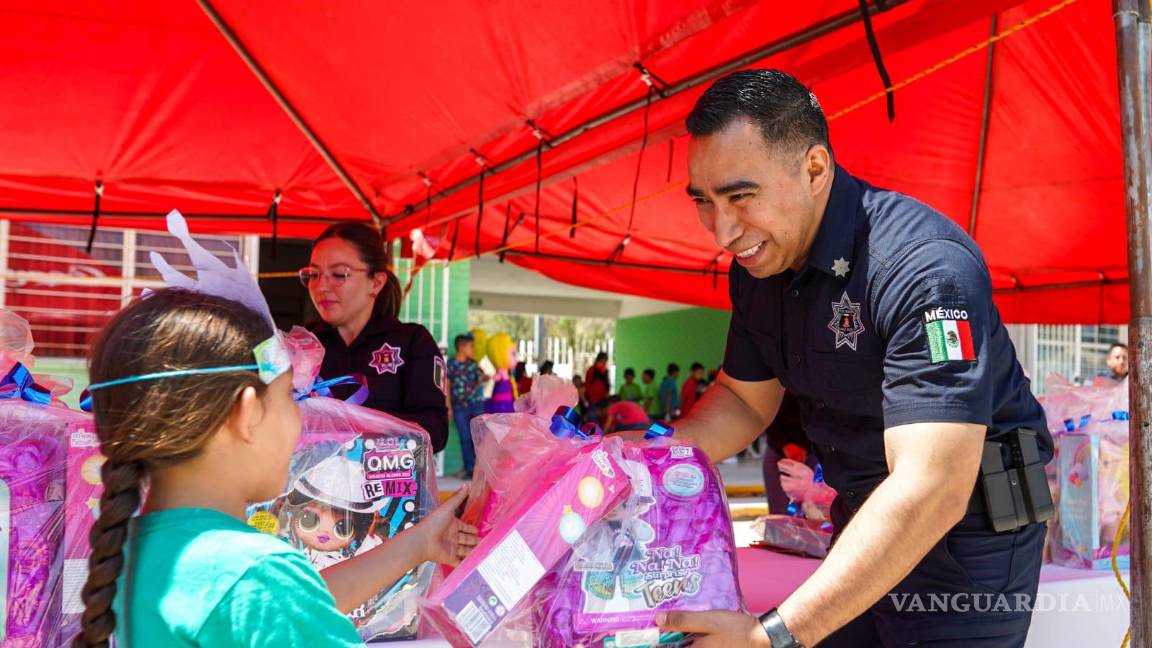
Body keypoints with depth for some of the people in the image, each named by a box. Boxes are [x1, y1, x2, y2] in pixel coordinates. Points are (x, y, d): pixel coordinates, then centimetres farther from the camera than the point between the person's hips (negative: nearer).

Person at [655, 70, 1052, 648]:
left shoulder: (925, 267, -30)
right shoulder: (756, 264, -4)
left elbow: (930, 491, -37)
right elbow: (746, 400, 9)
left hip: (968, 528, -7)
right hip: (863, 517, 7)